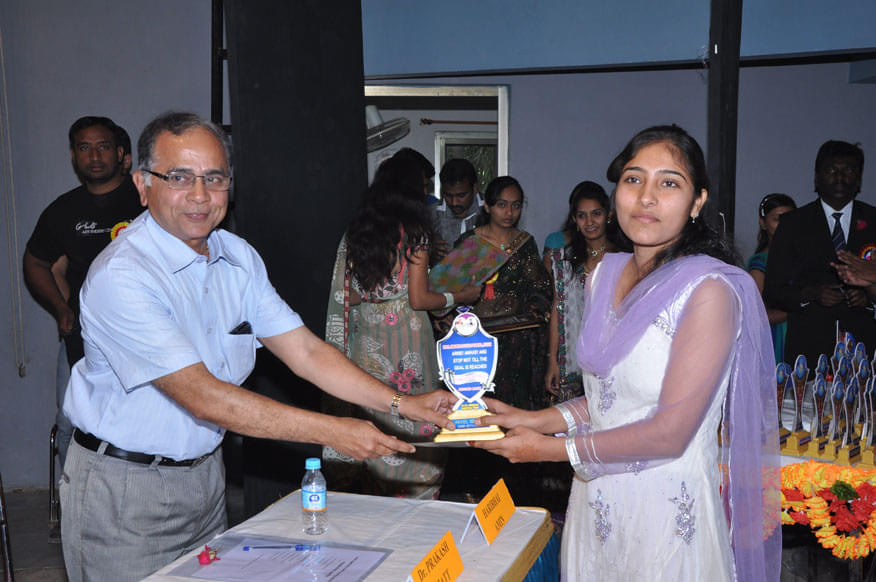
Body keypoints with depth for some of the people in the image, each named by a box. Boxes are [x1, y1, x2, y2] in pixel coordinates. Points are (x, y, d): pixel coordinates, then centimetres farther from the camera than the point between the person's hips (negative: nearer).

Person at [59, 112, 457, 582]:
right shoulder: (120, 276, -24)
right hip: (123, 492, -6)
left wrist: (404, 405, -11)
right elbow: (204, 398, -28)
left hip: (205, 471, 7)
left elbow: (305, 352, -1)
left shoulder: (238, 257, 1)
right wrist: (332, 431, -29)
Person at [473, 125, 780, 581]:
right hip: (597, 502, 6)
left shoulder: (710, 290, -19)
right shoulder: (604, 274, 4)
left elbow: (671, 432, -21)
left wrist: (550, 449, -16)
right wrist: (537, 420, -1)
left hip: (667, 508, -6)